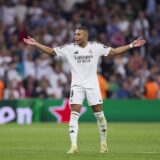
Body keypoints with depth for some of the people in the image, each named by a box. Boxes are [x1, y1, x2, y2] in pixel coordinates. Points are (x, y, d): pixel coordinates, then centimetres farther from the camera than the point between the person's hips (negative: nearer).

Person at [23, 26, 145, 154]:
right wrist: (36, 44, -5)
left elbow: (114, 52, 6)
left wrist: (131, 46, 1)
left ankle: (103, 142, 20)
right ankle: (74, 146, -15)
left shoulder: (96, 47, -1)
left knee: (99, 114, 3)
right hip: (77, 85, 0)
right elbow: (51, 51, 3)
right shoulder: (69, 48, -2)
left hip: (92, 85, 0)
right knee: (74, 115, -12)